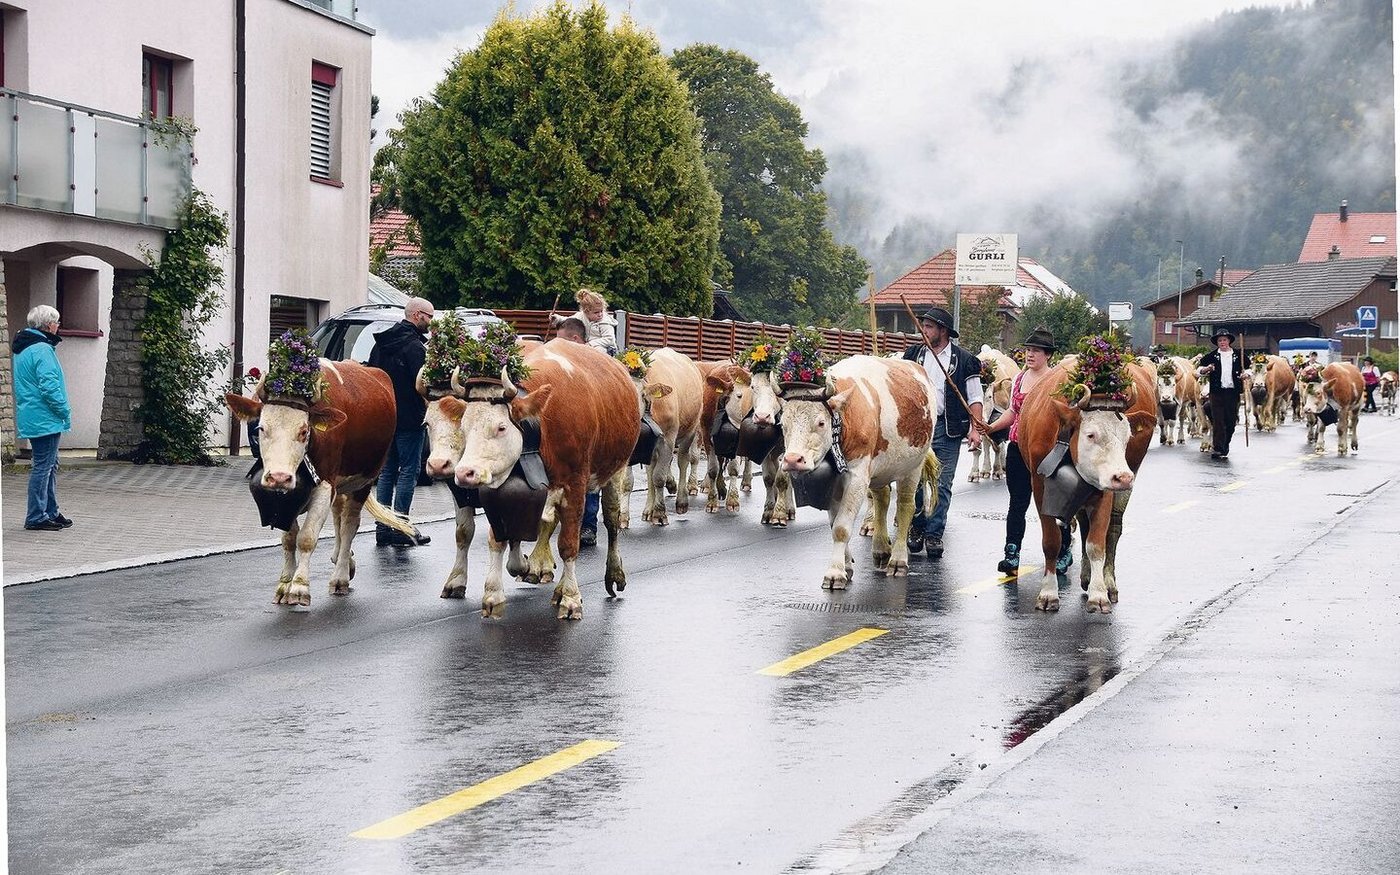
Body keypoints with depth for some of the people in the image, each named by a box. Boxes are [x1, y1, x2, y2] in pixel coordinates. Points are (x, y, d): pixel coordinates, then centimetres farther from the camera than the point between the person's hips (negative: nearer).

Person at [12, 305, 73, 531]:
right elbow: (50, 386, -23)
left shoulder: (23, 348, 15)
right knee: (43, 465, -5)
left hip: (32, 417, 10)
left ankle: (50, 513, 25)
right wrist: (65, 412, -12)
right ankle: (36, 517, -1)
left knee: (50, 464, 18)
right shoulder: (42, 350, -18)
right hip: (45, 419, -10)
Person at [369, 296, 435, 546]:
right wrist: (430, 410, -10)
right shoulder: (414, 345, -13)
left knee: (387, 471, 13)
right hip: (409, 420, -8)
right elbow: (422, 384, -19)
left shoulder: (381, 343, 14)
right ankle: (400, 528, -5)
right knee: (408, 471, -3)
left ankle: (382, 527, 12)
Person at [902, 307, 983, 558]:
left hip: (947, 429, -2)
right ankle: (916, 529, 18)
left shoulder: (964, 360, 3)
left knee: (941, 484, -2)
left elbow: (974, 398, 2)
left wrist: (975, 429, -8)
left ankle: (934, 534, 3)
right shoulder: (913, 354, 12)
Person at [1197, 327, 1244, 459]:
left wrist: (1244, 375, -2)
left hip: (1233, 392, 2)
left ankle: (1225, 447, 20)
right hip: (1217, 392, -2)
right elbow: (1199, 370, 9)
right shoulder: (1212, 356, 6)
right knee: (1218, 421, -7)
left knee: (1231, 421, 6)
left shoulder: (1238, 356, 9)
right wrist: (1206, 369, -13)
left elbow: (1246, 368, 20)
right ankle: (1217, 449, -10)